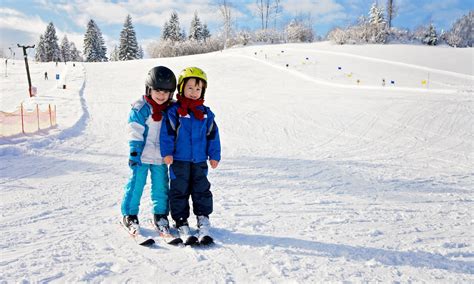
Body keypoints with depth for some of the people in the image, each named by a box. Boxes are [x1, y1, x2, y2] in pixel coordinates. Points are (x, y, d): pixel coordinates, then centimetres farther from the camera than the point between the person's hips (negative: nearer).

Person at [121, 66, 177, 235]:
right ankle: (129, 215, 19)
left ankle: (160, 215, 25)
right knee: (136, 184, 4)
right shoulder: (140, 108, -8)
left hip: (161, 157, 4)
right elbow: (135, 133, -9)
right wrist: (134, 153, -14)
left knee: (161, 186, 10)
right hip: (142, 156, -3)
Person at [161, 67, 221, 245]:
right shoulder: (174, 111, -2)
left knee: (202, 191, 6)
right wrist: (167, 152, -12)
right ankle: (181, 223, 14)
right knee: (179, 192, 5)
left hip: (199, 160, 3)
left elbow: (213, 135, 10)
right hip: (179, 160, -2)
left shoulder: (206, 113, 8)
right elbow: (167, 132, -6)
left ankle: (204, 222, 14)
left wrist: (214, 155, 7)